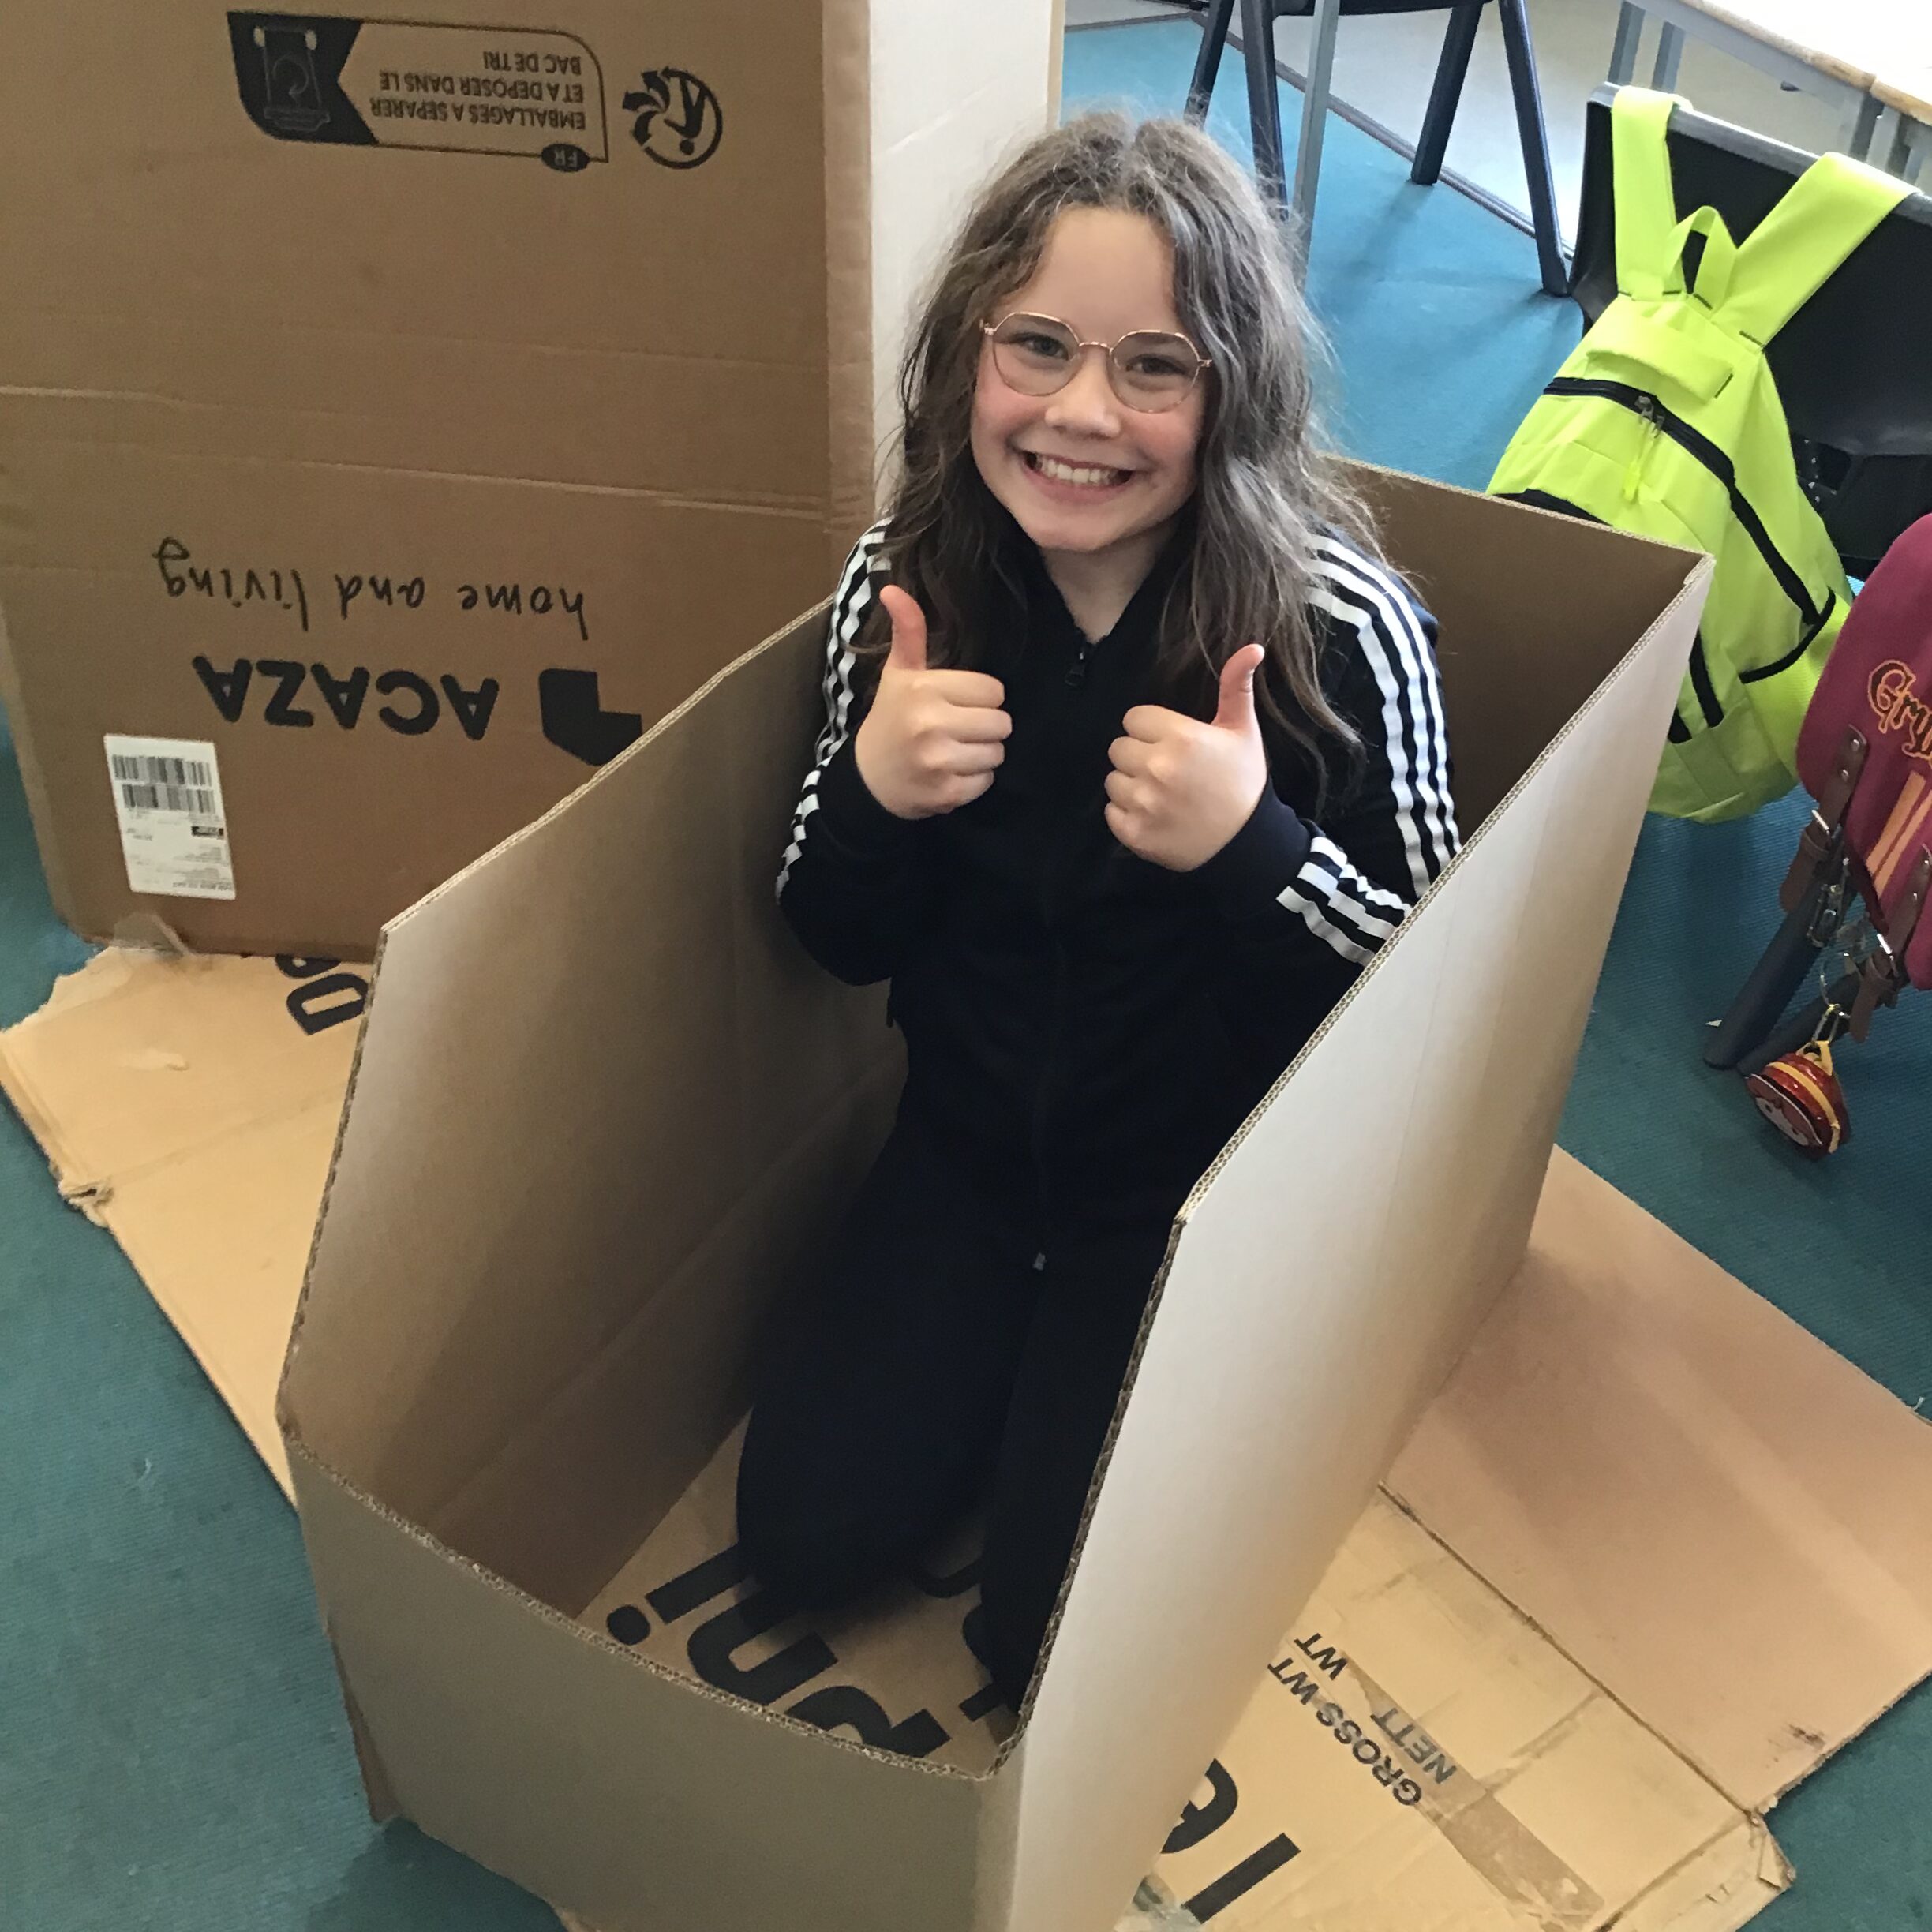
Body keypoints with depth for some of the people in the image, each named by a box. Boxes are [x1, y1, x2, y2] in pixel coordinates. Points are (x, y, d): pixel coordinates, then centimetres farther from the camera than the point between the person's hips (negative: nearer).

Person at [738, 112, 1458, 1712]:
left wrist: (1249, 849, -34)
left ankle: (1109, 1372, 22)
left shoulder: (1337, 626, -23)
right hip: (972, 1143, 4)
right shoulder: (905, 584, -12)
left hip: (1208, 1189, -3)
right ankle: (1015, 1346, 26)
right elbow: (845, 945, -2)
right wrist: (872, 793, -25)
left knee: (1058, 1634, -6)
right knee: (807, 1529, 0)